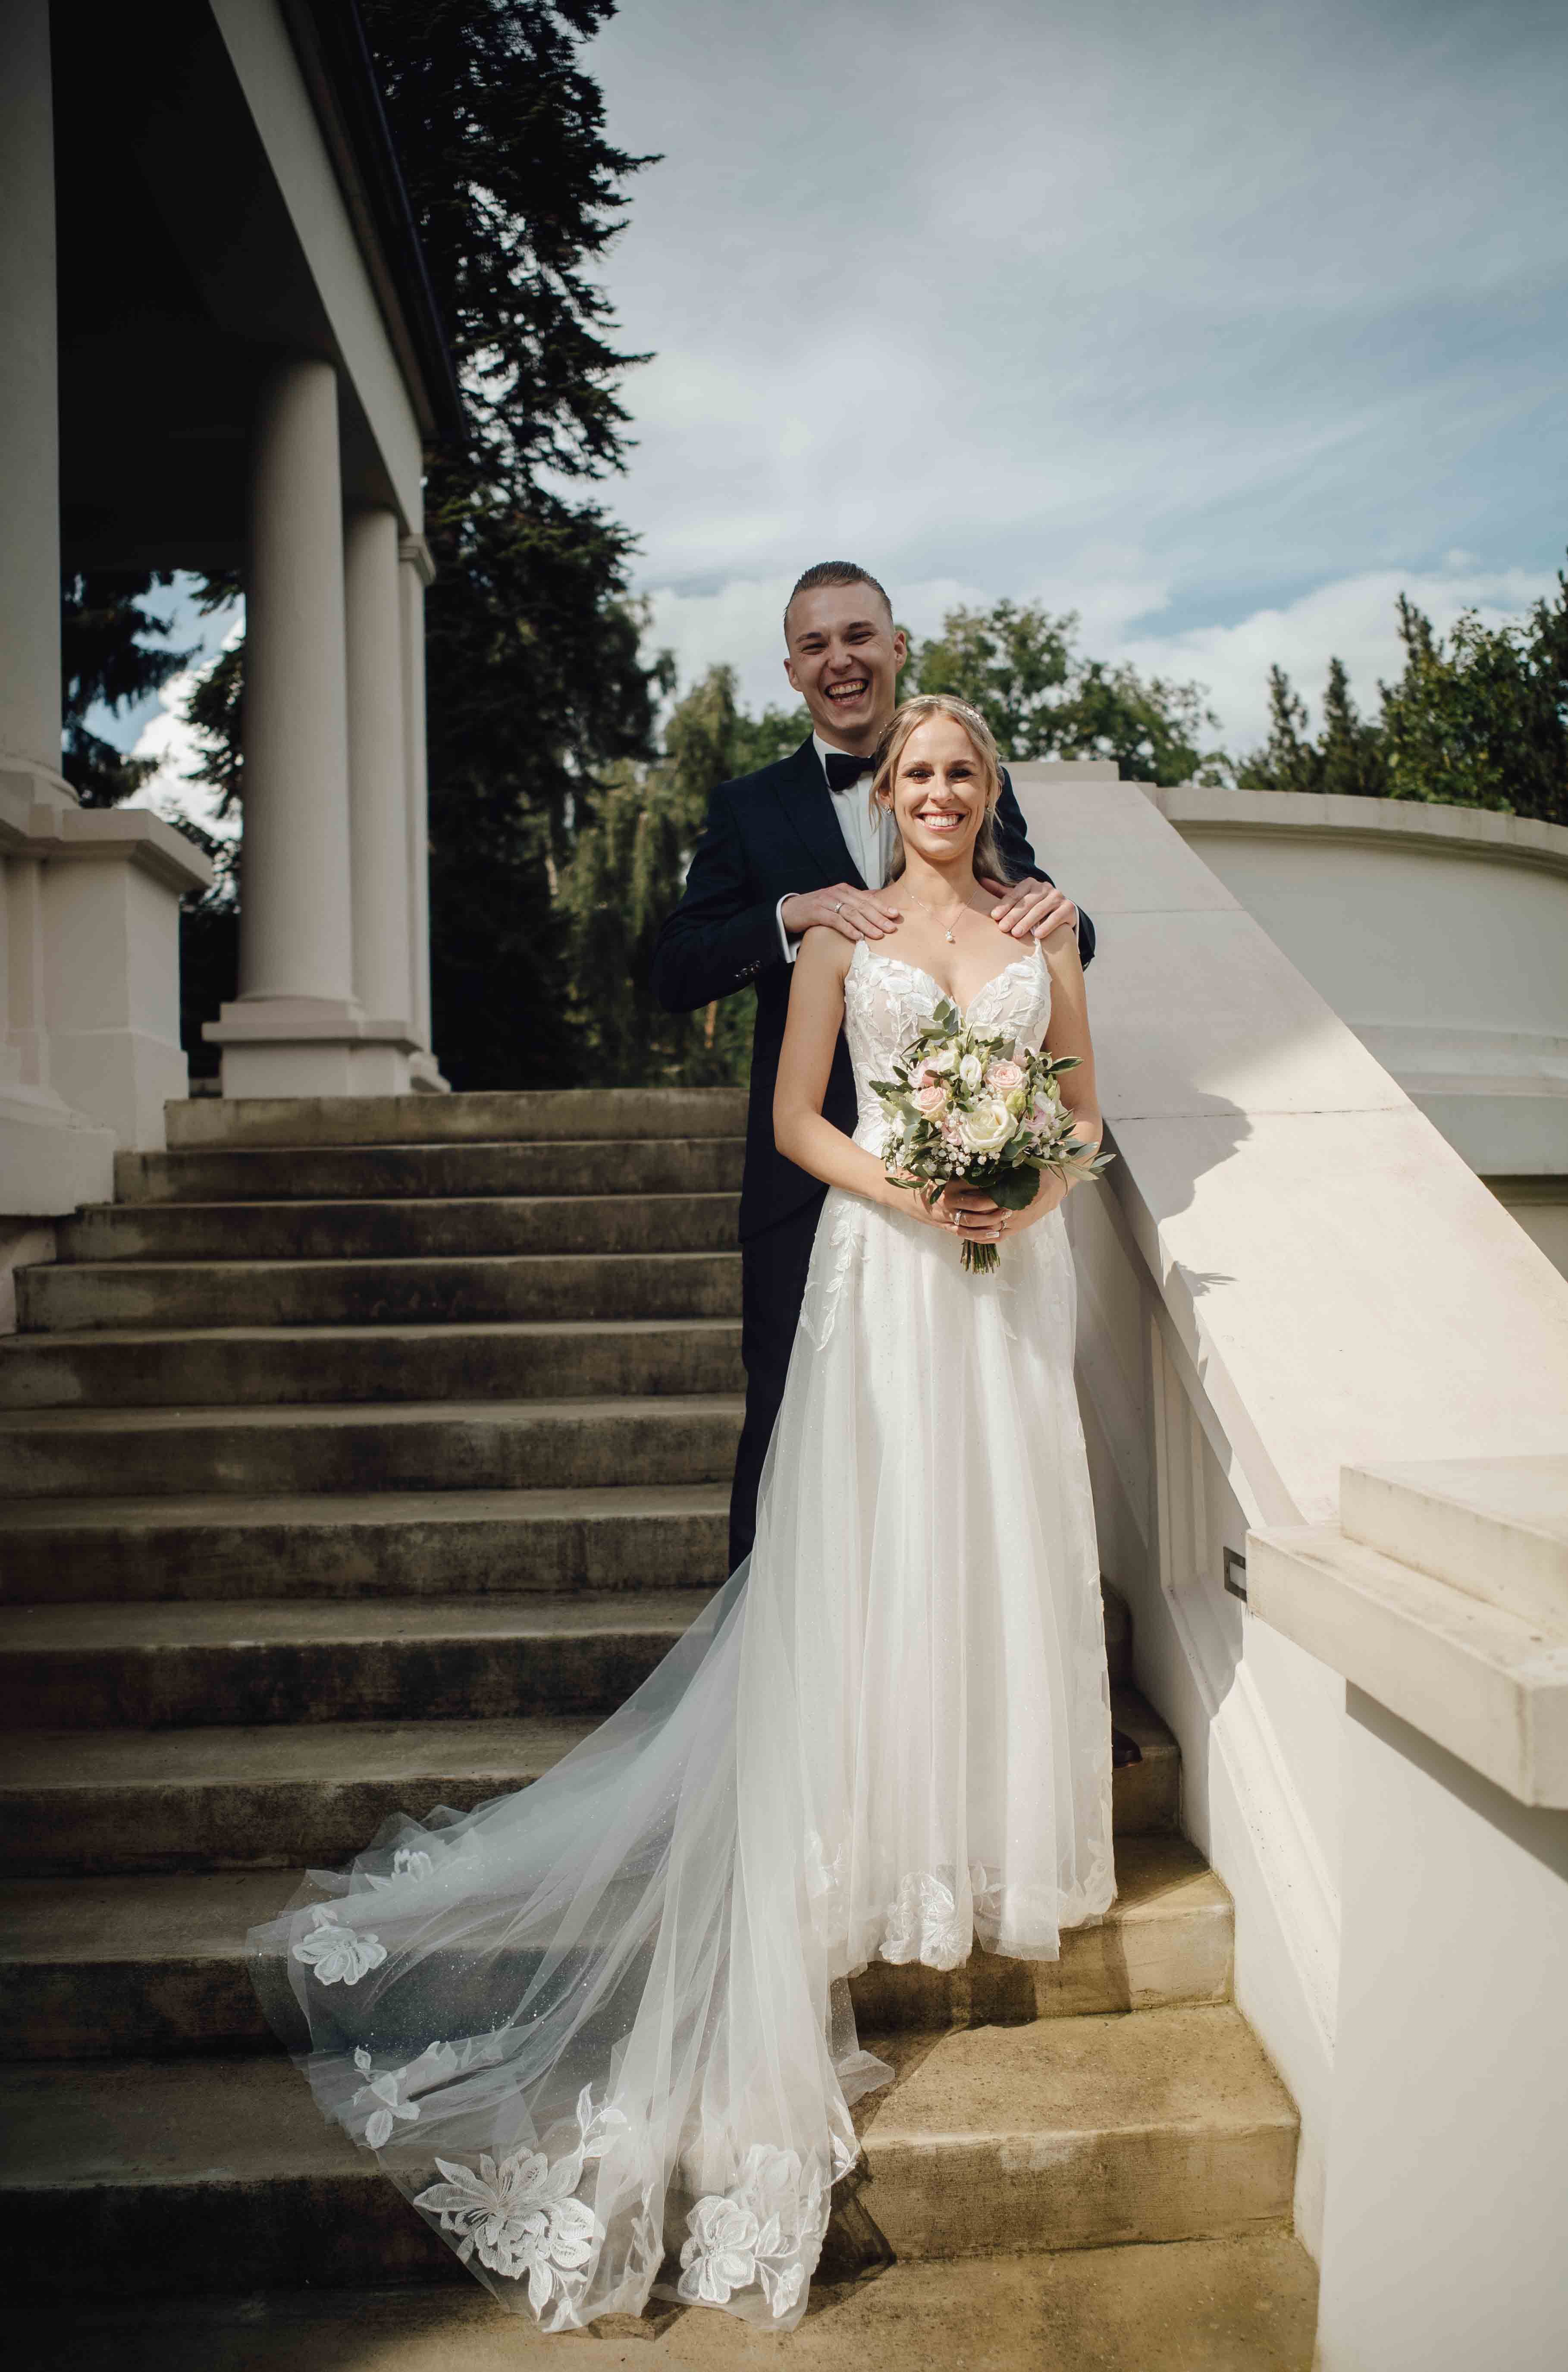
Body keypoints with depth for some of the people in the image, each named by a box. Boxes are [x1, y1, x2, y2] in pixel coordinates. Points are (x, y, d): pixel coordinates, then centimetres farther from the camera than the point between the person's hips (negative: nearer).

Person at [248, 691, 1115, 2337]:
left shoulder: (1043, 931, 12)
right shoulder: (841, 933, 5)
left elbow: (1084, 1108, 13)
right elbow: (795, 1118, 2)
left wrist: (1031, 1188, -7)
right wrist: (902, 1190, -14)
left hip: (1013, 1269, 3)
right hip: (882, 1265, -2)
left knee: (1005, 1542, 5)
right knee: (867, 1551, -2)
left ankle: (1003, 1838, 21)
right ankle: (886, 1851, 10)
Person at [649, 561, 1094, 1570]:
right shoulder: (752, 808, 5)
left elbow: (1047, 940, 9)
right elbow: (677, 975, -3)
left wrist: (1058, 908, -15)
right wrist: (791, 914, -20)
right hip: (809, 1178, -1)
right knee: (787, 1424, 7)